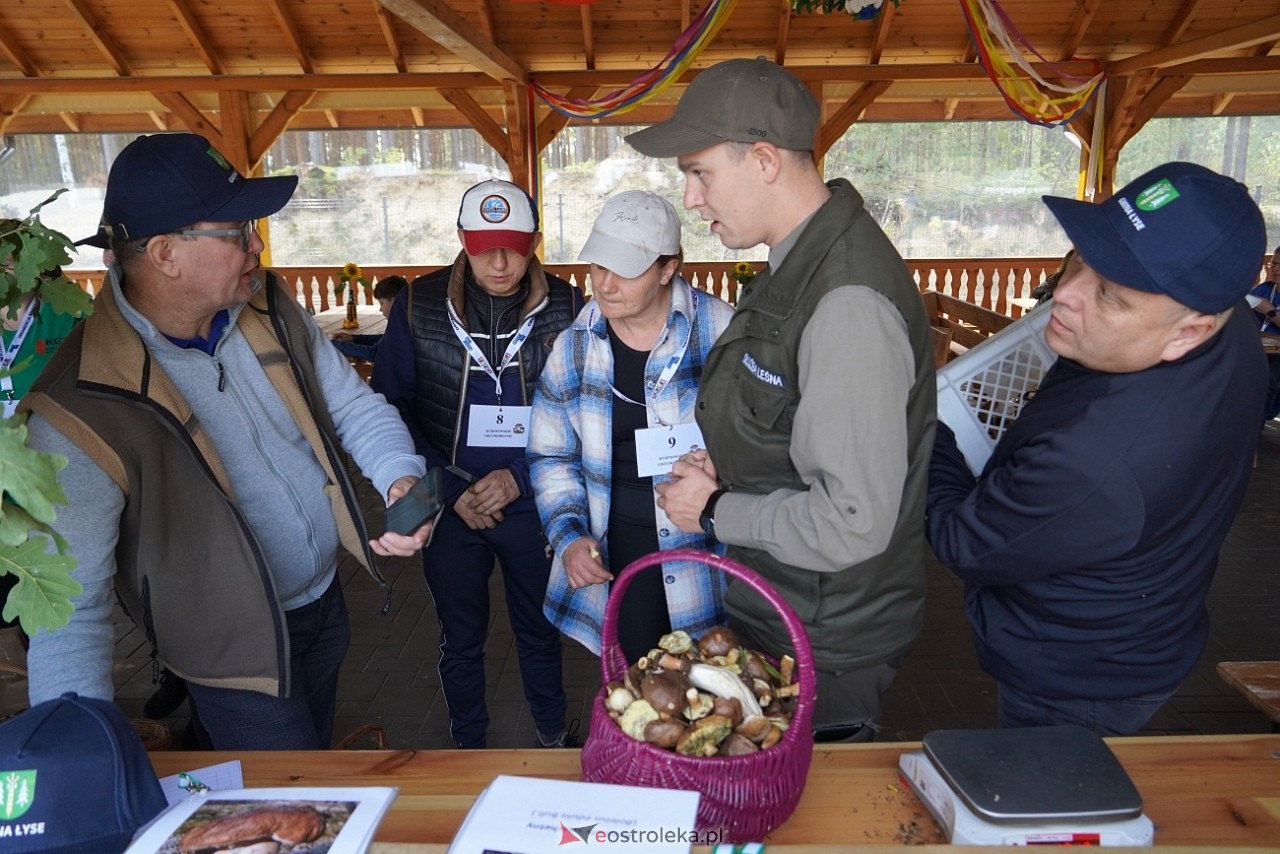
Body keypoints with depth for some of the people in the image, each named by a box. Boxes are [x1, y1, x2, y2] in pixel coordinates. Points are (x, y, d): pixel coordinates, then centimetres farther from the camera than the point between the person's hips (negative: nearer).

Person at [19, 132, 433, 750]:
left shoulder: (269, 308, -10)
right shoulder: (83, 411, -29)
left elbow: (352, 404, -1)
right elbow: (70, 604, -25)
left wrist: (402, 477, -21)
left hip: (326, 599, 6)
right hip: (235, 649, -6)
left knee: (318, 758, 29)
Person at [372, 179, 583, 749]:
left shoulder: (566, 308, -10)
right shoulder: (418, 305, -8)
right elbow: (389, 406, -4)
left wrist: (520, 478, -14)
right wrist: (451, 489, -10)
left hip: (531, 506, 0)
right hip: (452, 509, 1)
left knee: (540, 636, 19)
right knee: (460, 641, 19)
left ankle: (553, 740, 43)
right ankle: (467, 747, 42)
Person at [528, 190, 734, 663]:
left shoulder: (719, 329, -9)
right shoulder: (574, 345, 2)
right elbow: (552, 454, 11)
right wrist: (569, 535, 0)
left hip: (710, 549, -2)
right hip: (619, 553, 2)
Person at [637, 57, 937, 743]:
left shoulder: (849, 304, -30)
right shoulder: (797, 263, 3)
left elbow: (853, 525, -30)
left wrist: (716, 511, -17)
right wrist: (722, 469, -1)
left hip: (826, 649, -9)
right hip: (772, 611, 9)